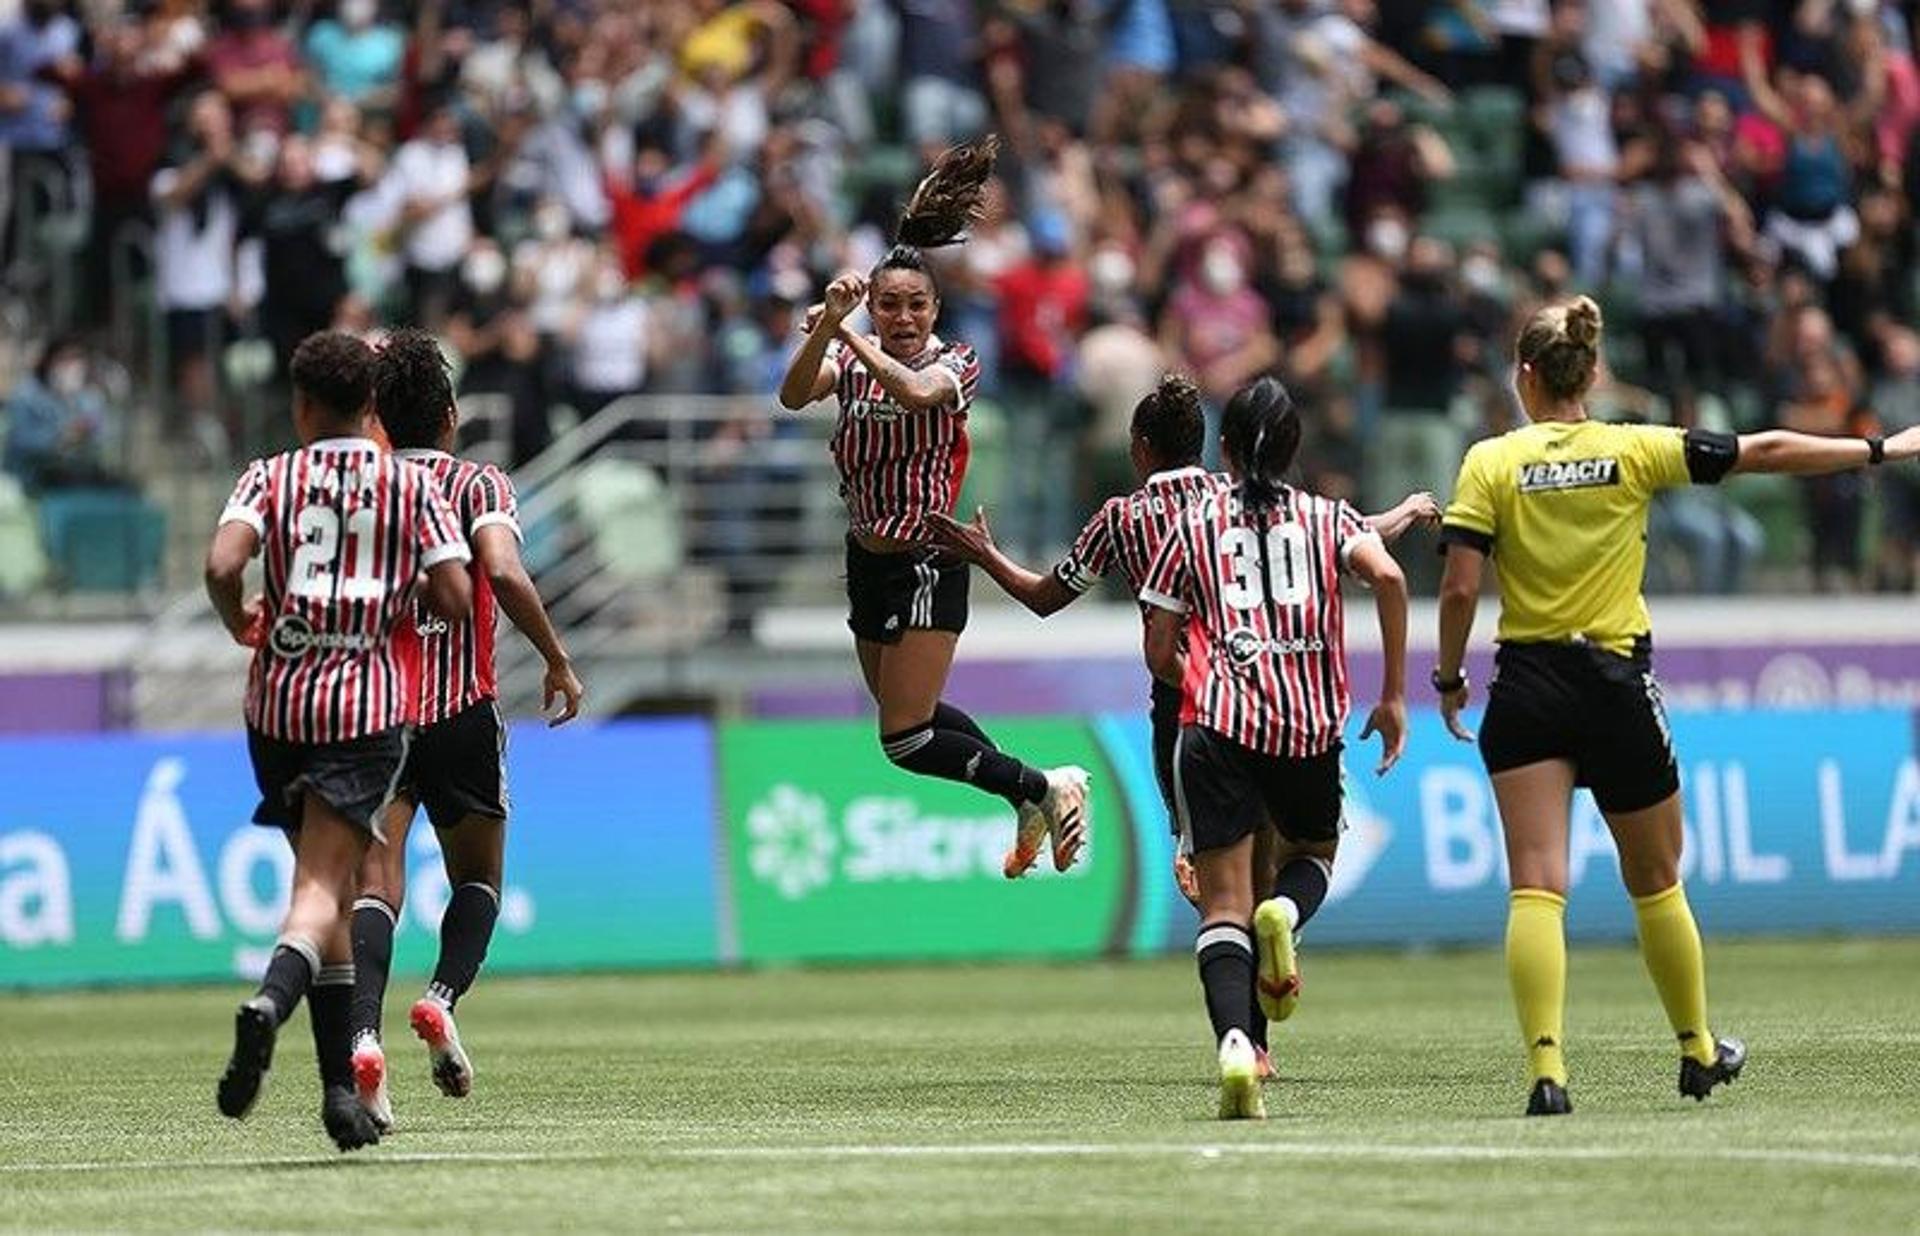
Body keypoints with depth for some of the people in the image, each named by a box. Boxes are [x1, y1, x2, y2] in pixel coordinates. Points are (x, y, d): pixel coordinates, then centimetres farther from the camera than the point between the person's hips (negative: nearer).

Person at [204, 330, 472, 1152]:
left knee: (330, 887, 15)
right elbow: (456, 601, -3)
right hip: (369, 707, -2)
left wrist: (241, 624, 6)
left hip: (279, 706, 2)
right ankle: (270, 999, -41)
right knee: (321, 888, -9)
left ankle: (340, 1086, 13)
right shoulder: (412, 485, 3)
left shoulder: (270, 478, 3)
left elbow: (221, 566, -14)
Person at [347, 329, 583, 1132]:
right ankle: (442, 998, -8)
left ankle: (364, 1033, -29)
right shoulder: (479, 485, 1)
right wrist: (558, 661, -6)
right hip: (462, 711, -1)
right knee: (477, 880, 18)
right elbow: (504, 573, -16)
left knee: (376, 883, -6)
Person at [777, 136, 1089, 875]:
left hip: (928, 569, -7)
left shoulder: (954, 364, -10)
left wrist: (849, 336, -29)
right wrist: (827, 328, -33)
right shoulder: (851, 358, 1)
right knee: (909, 715, 19)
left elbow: (917, 390, -34)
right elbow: (794, 396, -19)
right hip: (867, 560, 7)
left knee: (906, 739, -11)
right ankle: (1030, 805, 35)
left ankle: (1048, 789, 3)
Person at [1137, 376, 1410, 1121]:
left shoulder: (1192, 528, 12)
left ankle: (1235, 1044, -26)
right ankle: (1284, 915, -9)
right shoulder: (1327, 519, 12)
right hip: (1311, 726, 1)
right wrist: (1395, 694, -2)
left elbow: (1159, 655, 11)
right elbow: (1387, 577, -8)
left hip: (1216, 725, -1)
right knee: (1313, 854, 27)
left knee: (1223, 904, -2)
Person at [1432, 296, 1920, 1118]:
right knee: (1655, 884, 17)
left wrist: (1449, 678, 6)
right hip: (1618, 687, 1)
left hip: (1526, 689, -1)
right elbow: (1767, 452, 3)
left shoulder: (1489, 464, -3)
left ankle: (1546, 1069, -21)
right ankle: (1698, 1051, 32)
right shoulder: (1635, 451, -2)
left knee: (1536, 888, -6)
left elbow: (1459, 590, -9)